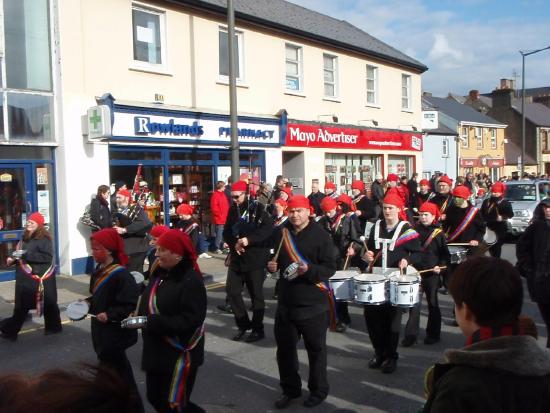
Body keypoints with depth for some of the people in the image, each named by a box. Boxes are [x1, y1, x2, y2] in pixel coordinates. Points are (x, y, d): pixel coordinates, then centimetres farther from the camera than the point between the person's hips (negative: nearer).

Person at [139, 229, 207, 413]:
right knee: (155, 398, 20)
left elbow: (192, 319, -27)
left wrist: (155, 323, -30)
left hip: (180, 354, -9)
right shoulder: (162, 274, 7)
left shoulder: (191, 280, -21)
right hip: (157, 351, 9)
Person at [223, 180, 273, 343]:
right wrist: (234, 243, -11)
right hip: (237, 258, 6)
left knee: (256, 294, 3)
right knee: (232, 290, 5)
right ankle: (243, 324, 22)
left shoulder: (257, 208, -8)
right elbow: (226, 232, 9)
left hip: (255, 258, -5)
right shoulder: (233, 210, 8)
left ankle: (258, 329, 17)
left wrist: (248, 240, -28)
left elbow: (268, 228, -21)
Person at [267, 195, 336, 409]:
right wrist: (271, 265, -5)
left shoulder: (320, 235, -10)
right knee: (285, 348, 12)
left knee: (316, 349, 9)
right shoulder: (281, 233, 4)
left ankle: (318, 390, 27)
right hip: (286, 302, 5)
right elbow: (275, 259, 17)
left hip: (313, 304, -4)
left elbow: (330, 268, -14)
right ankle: (290, 389, 31)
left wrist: (309, 269, -30)